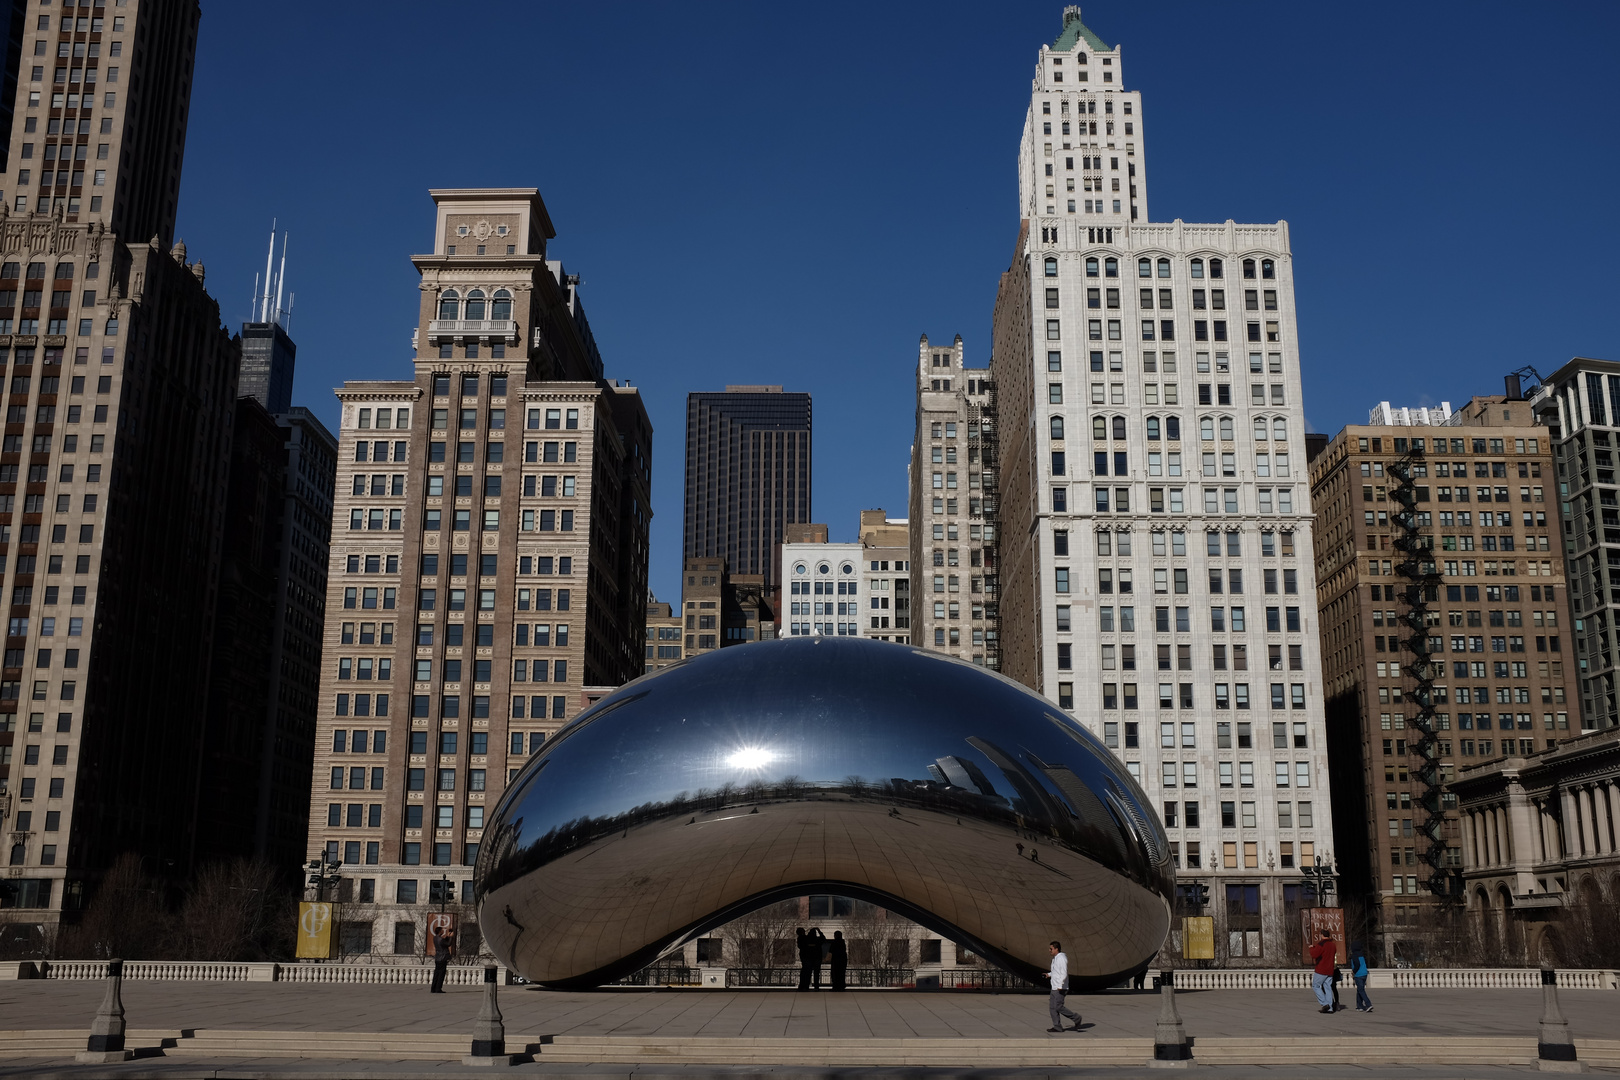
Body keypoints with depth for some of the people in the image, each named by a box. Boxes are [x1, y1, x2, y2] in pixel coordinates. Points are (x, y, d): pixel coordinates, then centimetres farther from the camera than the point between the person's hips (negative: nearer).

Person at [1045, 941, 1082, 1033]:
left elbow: (1064, 973, -24)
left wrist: (1060, 986, -29)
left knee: (1058, 1007, -10)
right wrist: (1049, 974, 14)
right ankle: (1057, 1026, 6)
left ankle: (1076, 1018, 2)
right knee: (1052, 1007, 5)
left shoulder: (1061, 958, -16)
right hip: (1055, 988, 10)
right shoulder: (1055, 958, 15)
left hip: (1060, 989, -10)